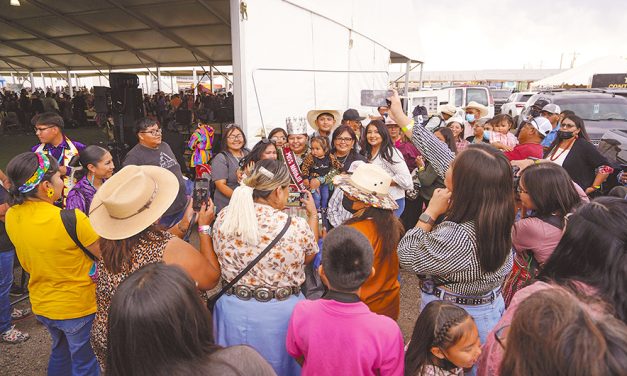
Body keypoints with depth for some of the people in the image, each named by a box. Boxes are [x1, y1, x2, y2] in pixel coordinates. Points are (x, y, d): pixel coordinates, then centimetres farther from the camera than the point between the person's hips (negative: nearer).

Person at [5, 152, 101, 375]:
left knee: (60, 350, 31)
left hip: (40, 305, 6)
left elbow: (26, 264, 4)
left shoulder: (11, 216, -8)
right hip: (77, 307, -6)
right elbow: (106, 254, -19)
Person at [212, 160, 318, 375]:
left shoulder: (223, 218, -12)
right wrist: (313, 214, 11)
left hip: (234, 310, 4)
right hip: (281, 313, -3)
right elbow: (309, 257, 0)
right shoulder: (297, 227, -23)